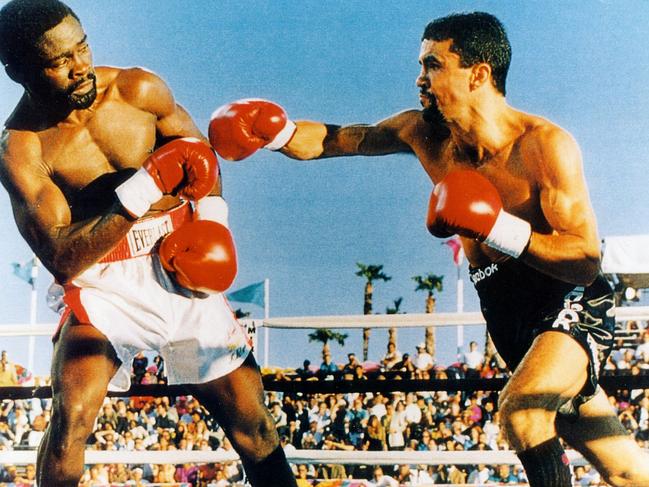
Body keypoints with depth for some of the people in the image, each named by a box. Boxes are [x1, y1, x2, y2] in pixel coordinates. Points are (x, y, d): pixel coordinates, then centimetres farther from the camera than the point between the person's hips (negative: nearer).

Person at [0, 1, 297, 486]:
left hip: (181, 272, 3)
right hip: (104, 285, -2)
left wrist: (210, 219, -5)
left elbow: (200, 155, 11)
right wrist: (134, 201, -32)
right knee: (72, 415, -24)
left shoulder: (139, 90, -7)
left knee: (253, 424, 3)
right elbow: (62, 259, -22)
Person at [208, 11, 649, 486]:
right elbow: (329, 139, 5)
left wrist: (499, 230, -37)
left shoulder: (543, 145, -22)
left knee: (521, 406, -33)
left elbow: (586, 261, -27)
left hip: (573, 305, -6)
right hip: (508, 312, 6)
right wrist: (277, 133, -15)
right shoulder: (422, 133, -4)